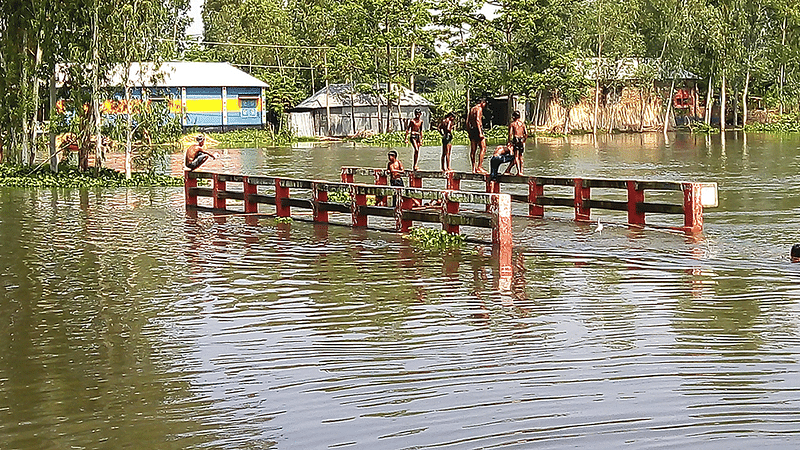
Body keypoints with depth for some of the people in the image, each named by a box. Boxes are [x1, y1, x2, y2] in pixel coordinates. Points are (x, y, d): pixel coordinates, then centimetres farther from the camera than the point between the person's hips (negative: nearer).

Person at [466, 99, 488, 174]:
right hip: (478, 128, -9)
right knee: (483, 148, -9)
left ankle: (474, 168, 8)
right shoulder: (479, 108, -7)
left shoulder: (472, 109, 19)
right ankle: (480, 166, -17)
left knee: (473, 150, 8)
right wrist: (480, 133, -23)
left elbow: (467, 122, 20)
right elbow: (477, 120, -19)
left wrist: (468, 131, 22)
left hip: (471, 129, 9)